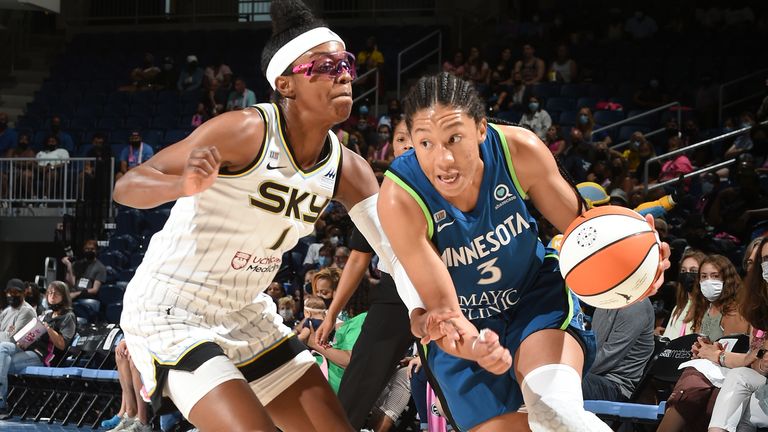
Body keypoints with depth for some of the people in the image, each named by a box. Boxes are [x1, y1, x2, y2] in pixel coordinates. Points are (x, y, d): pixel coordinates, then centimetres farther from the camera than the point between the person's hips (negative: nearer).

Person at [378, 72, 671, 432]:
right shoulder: (400, 198, -29)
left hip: (536, 294, 0)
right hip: (466, 324, 0)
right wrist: (459, 336, -50)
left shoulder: (519, 150, -24)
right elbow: (440, 303, -25)